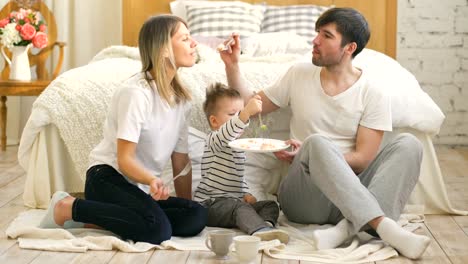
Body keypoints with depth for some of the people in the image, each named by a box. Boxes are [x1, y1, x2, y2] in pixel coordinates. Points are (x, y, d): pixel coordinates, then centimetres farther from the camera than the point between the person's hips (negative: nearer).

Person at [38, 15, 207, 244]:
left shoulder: (180, 97, 7)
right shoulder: (135, 92, -16)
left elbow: (180, 158, 9)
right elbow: (125, 160, -18)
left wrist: (187, 205, 2)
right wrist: (152, 180, -37)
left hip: (139, 187, 8)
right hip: (109, 178, -8)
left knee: (196, 218, -20)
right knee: (157, 229, -33)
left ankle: (96, 220, -10)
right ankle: (68, 207, -14)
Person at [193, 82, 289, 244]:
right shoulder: (214, 140, -7)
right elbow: (227, 133, -33)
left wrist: (245, 194, 8)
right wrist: (247, 112, -47)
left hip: (233, 201, 9)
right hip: (210, 204, -8)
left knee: (270, 205, -7)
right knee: (239, 207, -35)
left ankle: (266, 224, -38)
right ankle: (260, 230, -60)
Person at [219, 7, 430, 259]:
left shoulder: (373, 96, 0)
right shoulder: (299, 75, 10)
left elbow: (363, 160, -6)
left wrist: (305, 155, -15)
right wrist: (232, 65, 8)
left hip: (350, 192, 0)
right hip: (302, 196, 0)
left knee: (408, 145, -24)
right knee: (316, 142, -33)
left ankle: (348, 227, -42)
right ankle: (384, 226, -45)